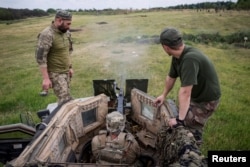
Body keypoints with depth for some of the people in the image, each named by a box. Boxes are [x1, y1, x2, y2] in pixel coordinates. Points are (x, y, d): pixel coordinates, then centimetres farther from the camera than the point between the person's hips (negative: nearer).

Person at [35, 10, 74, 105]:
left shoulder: (66, 32, 7)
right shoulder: (47, 35, -18)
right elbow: (40, 57, -20)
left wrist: (70, 67, 19)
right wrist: (45, 78, -22)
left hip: (65, 71, 8)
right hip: (55, 73, -8)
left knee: (64, 97, 15)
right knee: (65, 100, -11)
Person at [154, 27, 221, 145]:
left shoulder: (190, 59, -37)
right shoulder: (177, 56, -10)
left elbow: (185, 92, -38)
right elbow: (171, 77, 5)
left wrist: (179, 119, -34)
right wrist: (164, 95, 16)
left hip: (207, 99, -8)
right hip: (196, 94, 8)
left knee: (191, 128, -6)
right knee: (180, 112, 19)